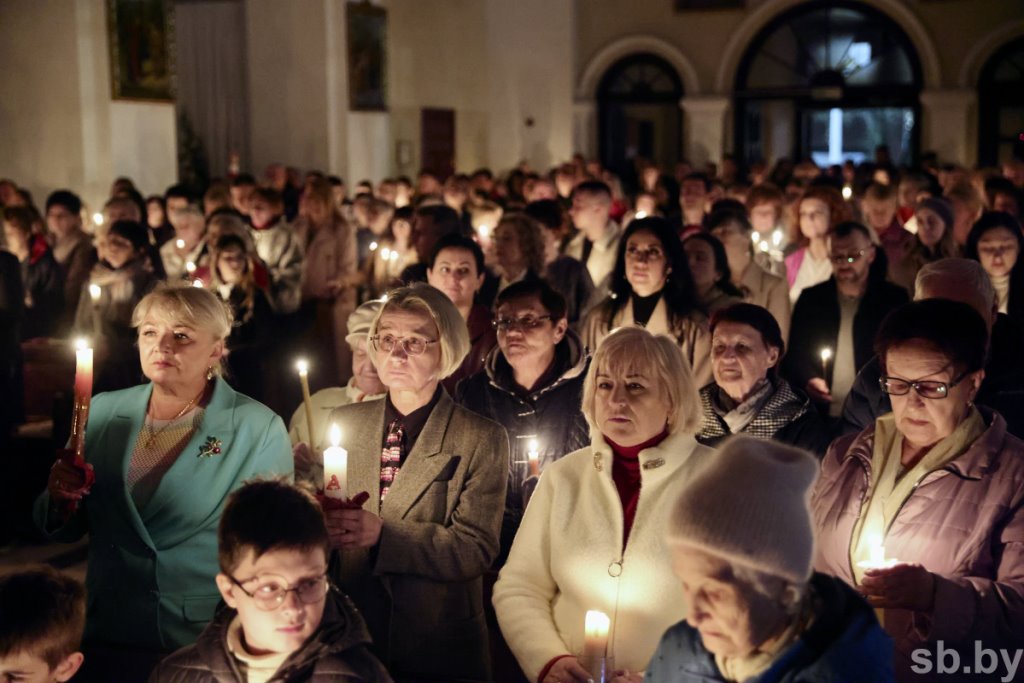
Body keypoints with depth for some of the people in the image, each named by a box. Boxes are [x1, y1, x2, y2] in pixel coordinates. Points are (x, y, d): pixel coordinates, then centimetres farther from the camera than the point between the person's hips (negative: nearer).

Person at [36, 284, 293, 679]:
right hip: (109, 641, 4)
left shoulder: (260, 429, -9)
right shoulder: (103, 412, 2)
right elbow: (65, 530, 9)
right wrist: (60, 499, -12)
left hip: (209, 646, -3)